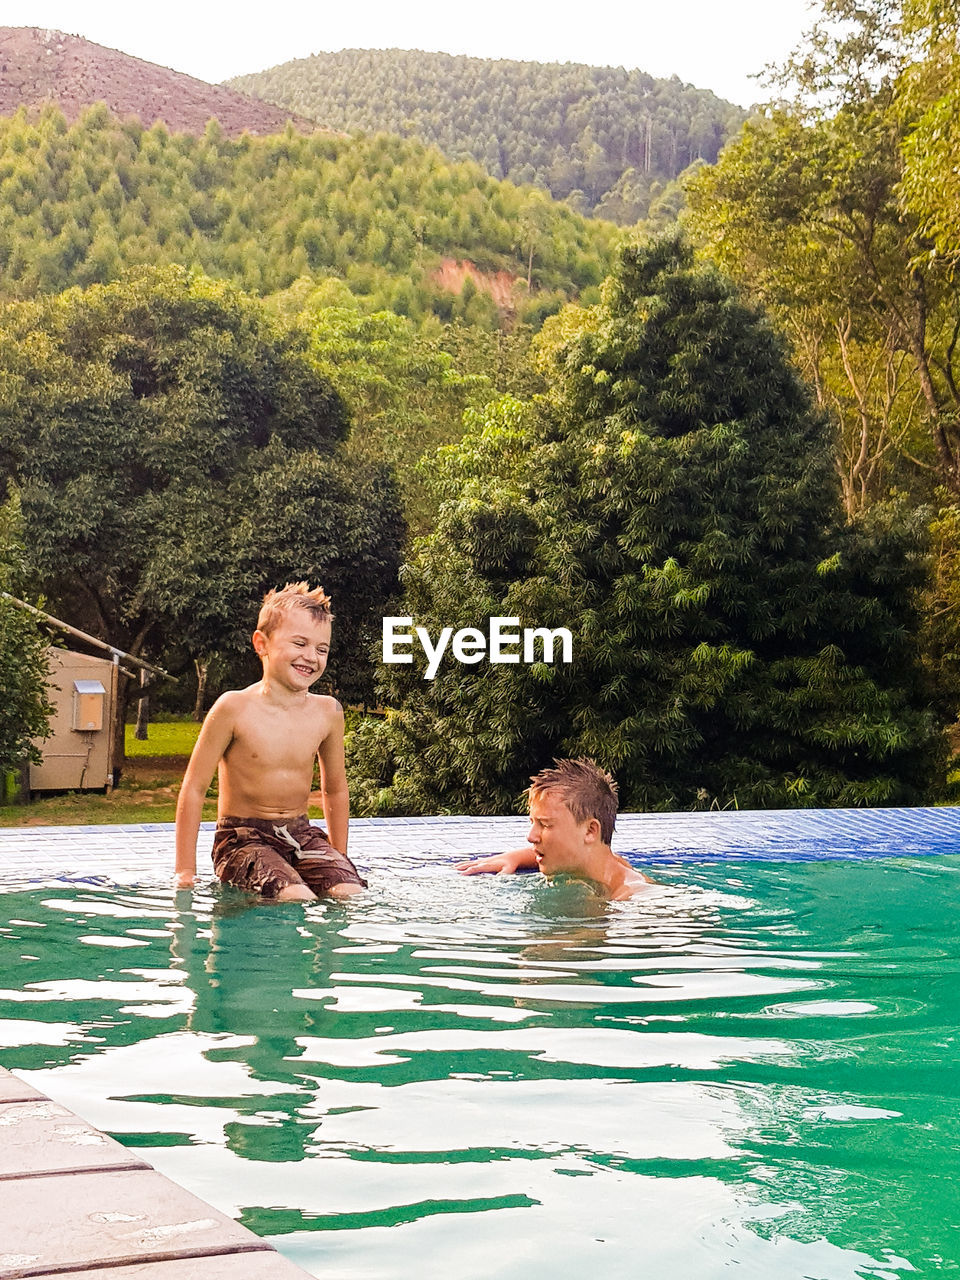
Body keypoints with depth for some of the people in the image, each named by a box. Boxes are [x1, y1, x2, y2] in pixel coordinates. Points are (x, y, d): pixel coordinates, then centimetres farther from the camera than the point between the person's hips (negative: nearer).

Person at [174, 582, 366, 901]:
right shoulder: (234, 708, -12)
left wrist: (339, 861, 16)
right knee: (296, 899, -30)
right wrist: (185, 872, -7)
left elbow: (334, 788, 16)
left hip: (302, 835, 5)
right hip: (243, 838, -4)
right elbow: (194, 787, -7)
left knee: (351, 896, -21)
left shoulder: (327, 712, 1)